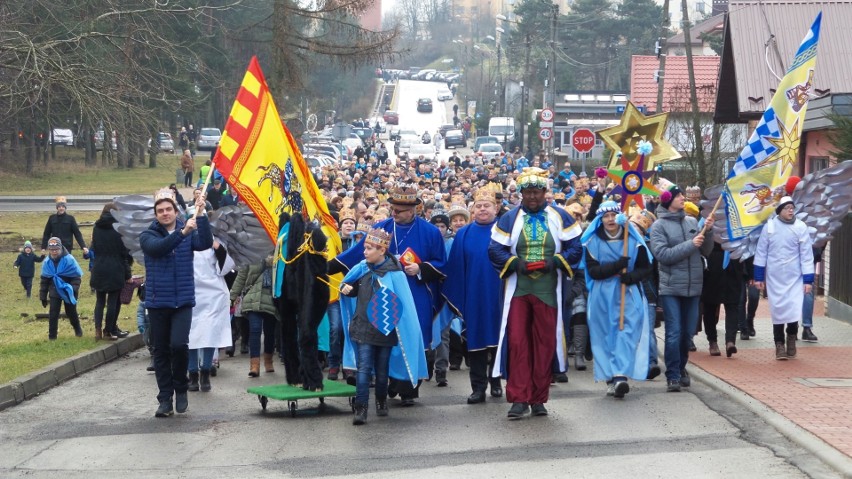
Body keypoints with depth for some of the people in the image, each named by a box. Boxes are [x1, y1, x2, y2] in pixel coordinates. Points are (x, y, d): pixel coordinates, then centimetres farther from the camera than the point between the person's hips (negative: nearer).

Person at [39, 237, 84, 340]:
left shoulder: (69, 260, -16)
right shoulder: (47, 263, -4)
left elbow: (77, 276, -12)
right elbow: (44, 280, 6)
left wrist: (74, 290, -22)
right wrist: (43, 296, 6)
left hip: (68, 292, -2)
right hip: (55, 292, 2)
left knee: (71, 312, 11)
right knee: (53, 314, -3)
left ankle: (78, 330, 35)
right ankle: (52, 335, 5)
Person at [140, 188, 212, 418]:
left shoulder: (189, 233, 5)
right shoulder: (148, 235, 1)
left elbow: (205, 243, -15)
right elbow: (157, 247, -20)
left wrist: (200, 215, -24)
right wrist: (182, 232, -32)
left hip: (183, 301, -1)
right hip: (157, 302, 1)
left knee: (179, 344, -16)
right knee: (161, 351, 5)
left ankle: (181, 389, 7)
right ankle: (165, 399, 14)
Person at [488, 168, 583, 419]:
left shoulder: (560, 217, 6)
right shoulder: (509, 219, 6)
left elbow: (576, 248, 4)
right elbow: (495, 250, 3)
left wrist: (555, 261, -13)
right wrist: (516, 263, -14)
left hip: (548, 292, 0)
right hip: (517, 291, 0)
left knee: (545, 344, 5)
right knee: (517, 343, -5)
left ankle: (538, 398, 15)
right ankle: (519, 399, 0)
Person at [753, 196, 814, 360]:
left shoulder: (801, 227, -6)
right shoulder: (769, 226, -4)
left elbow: (806, 254, -3)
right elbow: (761, 252, 2)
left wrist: (808, 280, -5)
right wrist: (758, 277, 1)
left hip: (794, 277, -1)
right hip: (774, 277, 1)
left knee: (794, 311, -5)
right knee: (777, 310, 6)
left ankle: (791, 338, 22)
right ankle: (779, 344, 19)